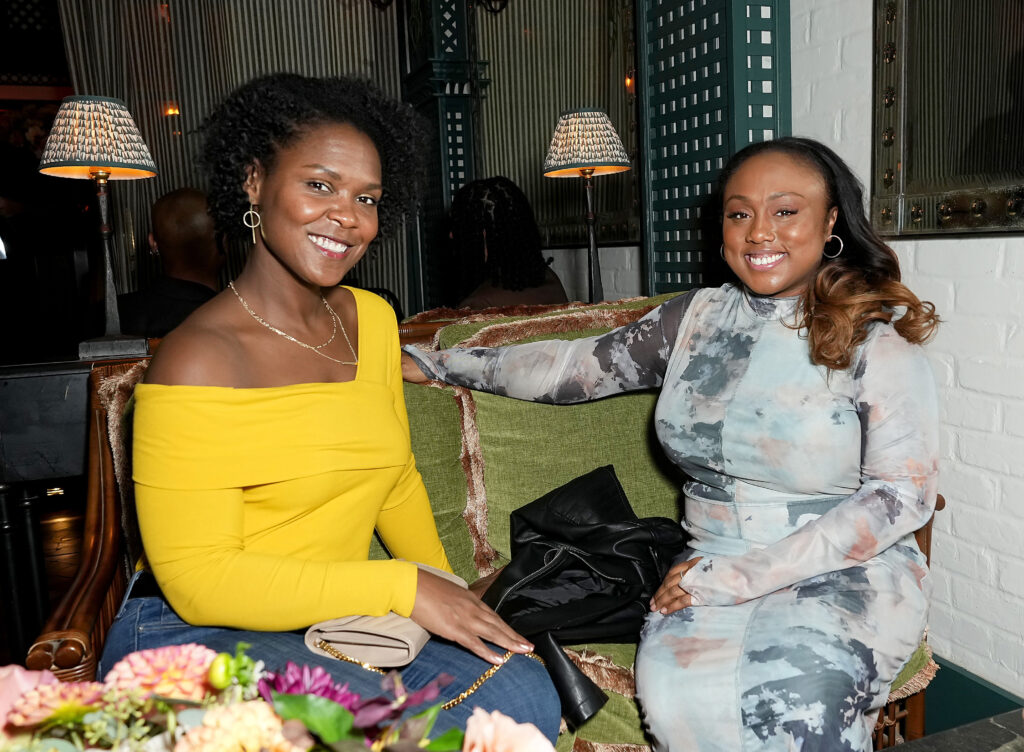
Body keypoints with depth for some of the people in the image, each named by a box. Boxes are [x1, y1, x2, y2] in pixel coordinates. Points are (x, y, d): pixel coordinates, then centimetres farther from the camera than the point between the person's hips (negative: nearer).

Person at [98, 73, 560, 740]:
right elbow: (199, 581, -17)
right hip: (193, 636, -5)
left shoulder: (372, 320, 5)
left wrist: (448, 596, 5)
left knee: (522, 694, -14)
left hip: (339, 625, 6)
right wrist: (403, 587, -20)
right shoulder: (200, 361, -18)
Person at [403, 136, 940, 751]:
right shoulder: (694, 319, 7)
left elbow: (902, 496, -11)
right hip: (714, 568, 3)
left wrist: (739, 576, -17)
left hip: (848, 575, -2)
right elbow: (577, 367, 10)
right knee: (677, 689, -27)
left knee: (796, 695, -32)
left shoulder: (877, 341, -6)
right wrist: (431, 363, 7)